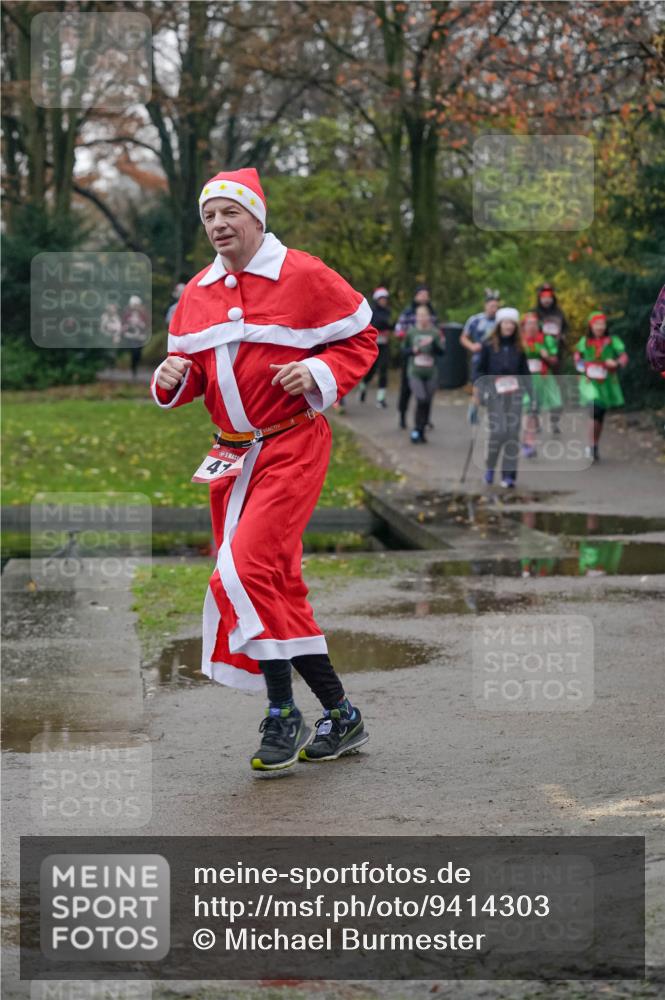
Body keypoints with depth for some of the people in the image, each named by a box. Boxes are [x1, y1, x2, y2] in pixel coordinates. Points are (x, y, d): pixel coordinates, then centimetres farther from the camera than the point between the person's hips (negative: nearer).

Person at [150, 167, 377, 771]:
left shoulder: (304, 276, -7)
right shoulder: (197, 293, 10)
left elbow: (362, 338, 0)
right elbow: (189, 372, 18)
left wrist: (320, 373, -16)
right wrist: (173, 378, -5)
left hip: (292, 445, -7)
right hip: (232, 453, 7)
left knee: (249, 569, -19)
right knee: (279, 586, 9)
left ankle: (283, 714, -7)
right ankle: (340, 716, 19)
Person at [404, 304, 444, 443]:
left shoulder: (434, 333, 2)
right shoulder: (411, 332, 2)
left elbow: (441, 352, -2)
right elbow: (404, 350, 12)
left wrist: (433, 343, -19)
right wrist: (413, 350, -8)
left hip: (431, 373, 2)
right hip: (415, 373, -2)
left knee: (427, 403, 5)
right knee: (421, 400, -18)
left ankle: (421, 432, 17)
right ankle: (416, 431, -6)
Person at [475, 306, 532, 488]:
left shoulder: (518, 348, 11)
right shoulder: (488, 346, 2)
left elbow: (524, 371, 15)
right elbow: (481, 369, 4)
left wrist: (531, 392, 11)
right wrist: (478, 388, -9)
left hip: (514, 393, 3)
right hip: (495, 393, -3)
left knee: (513, 433, -3)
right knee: (498, 430, -14)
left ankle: (508, 475, 2)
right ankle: (490, 468, 10)